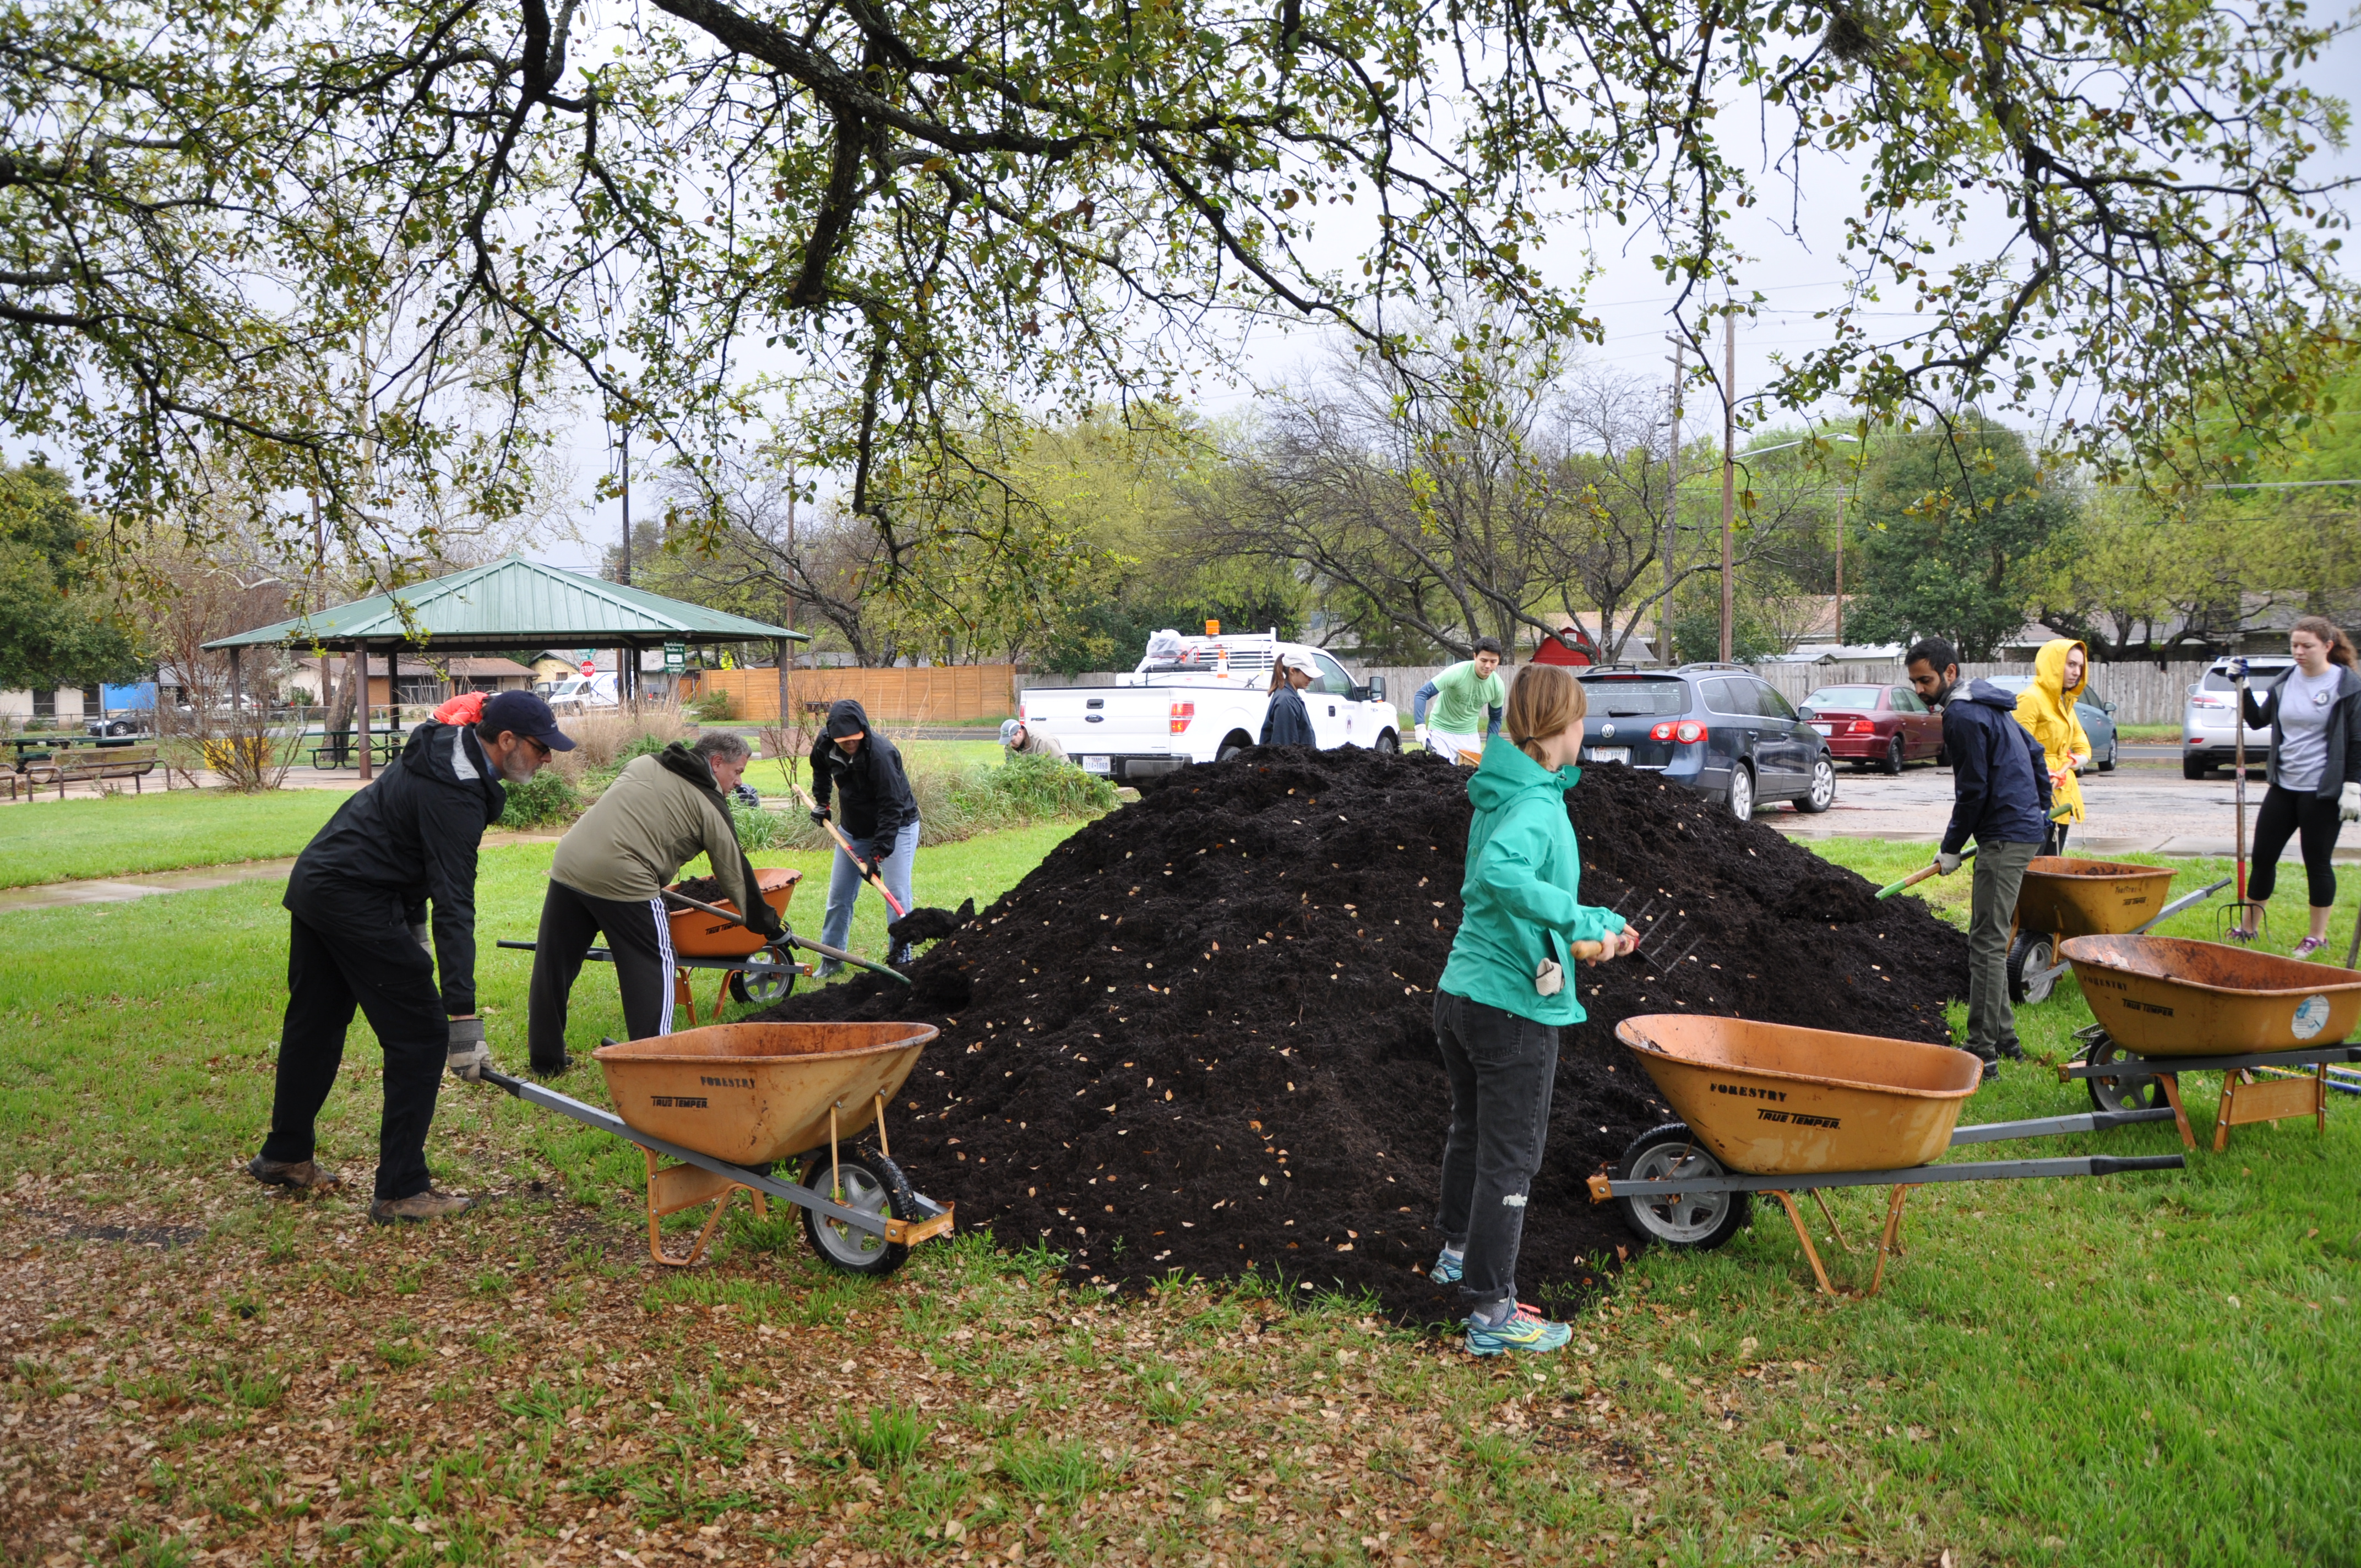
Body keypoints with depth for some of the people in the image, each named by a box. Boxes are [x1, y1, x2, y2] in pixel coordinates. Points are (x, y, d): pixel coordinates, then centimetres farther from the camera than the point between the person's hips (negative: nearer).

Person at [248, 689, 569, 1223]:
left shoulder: (442, 752, 8)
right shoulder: (455, 795, -23)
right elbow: (455, 906, -28)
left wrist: (413, 923, 20)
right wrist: (463, 1015, -30)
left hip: (312, 881, 11)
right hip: (356, 901, -11)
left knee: (314, 1023, 23)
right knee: (420, 1036, -6)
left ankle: (285, 1156, 40)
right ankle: (401, 1190, -2)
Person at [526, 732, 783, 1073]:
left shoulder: (643, 763, 22)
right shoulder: (710, 805, 4)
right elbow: (735, 872, 9)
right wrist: (768, 923, 20)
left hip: (567, 864, 7)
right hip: (623, 881, -7)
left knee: (553, 965, 15)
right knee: (654, 968, 5)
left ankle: (545, 1058, 26)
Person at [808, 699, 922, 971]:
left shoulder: (880, 753, -33)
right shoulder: (826, 744, -13)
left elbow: (891, 808, -32)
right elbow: (820, 767, 16)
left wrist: (878, 853, -34)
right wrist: (821, 801, 11)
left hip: (896, 828, -6)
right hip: (854, 830, 6)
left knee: (897, 893, -11)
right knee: (839, 895, 5)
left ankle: (900, 954, 1)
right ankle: (831, 958, 15)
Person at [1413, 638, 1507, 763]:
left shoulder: (1497, 686, -8)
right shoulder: (1457, 672, -23)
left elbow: (1495, 719, 9)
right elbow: (1422, 694, -24)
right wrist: (1421, 728, -34)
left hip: (1470, 736, 5)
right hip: (1442, 732, -5)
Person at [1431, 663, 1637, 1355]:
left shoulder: (1499, 796, 9)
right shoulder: (1537, 806, -21)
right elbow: (1499, 872, -42)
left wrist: (1600, 924, 24)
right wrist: (1582, 922, -35)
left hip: (1460, 993, 9)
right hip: (1514, 1009, -9)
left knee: (1472, 1130, 27)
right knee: (1509, 1158, 3)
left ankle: (1458, 1251, 48)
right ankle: (1492, 1312, 12)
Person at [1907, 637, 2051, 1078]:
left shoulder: (1963, 715, -15)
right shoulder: (1988, 704, 17)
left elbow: (1973, 790, -15)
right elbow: (2034, 750, 25)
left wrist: (1951, 849, -5)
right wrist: (2042, 810, 28)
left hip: (2005, 837, -11)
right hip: (2025, 828, 11)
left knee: (1987, 943, -11)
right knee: (1992, 938, 18)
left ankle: (1983, 1053, -12)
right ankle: (2003, 1035, 25)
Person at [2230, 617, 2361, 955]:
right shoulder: (2285, 684, 7)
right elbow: (2257, 720, 17)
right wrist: (2243, 687, 4)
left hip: (2322, 792, -5)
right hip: (2283, 787, 5)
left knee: (2318, 864, 4)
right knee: (2263, 857, 8)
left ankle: (2318, 936, 18)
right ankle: (2249, 928, 21)